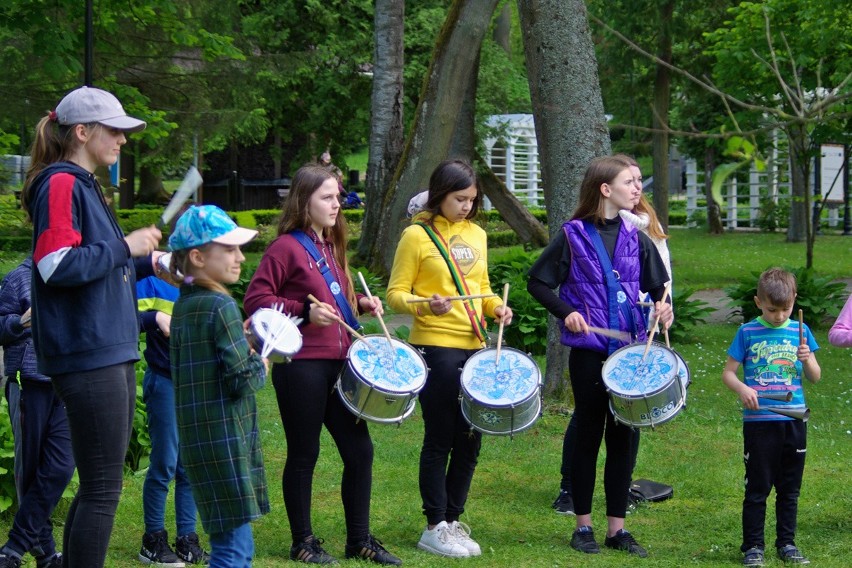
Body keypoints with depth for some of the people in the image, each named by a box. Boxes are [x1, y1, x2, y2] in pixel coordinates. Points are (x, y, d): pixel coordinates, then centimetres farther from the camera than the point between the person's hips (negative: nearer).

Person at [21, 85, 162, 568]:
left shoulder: (85, 186, 19)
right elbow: (58, 266, -22)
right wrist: (125, 247, -15)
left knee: (99, 484, 13)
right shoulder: (60, 185, -11)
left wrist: (146, 264, 12)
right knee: (103, 488, -9)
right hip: (87, 355, -10)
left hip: (111, 352, 10)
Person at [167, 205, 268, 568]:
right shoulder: (220, 306, -15)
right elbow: (243, 380, -17)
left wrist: (247, 347, 10)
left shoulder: (184, 304, 12)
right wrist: (263, 364, 1)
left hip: (199, 439, 9)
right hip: (225, 440, -9)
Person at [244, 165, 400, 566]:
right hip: (302, 367, -8)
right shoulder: (287, 247, -9)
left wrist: (360, 303, 10)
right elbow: (256, 298, -14)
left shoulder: (330, 246, 16)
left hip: (338, 363, 8)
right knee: (304, 455, 1)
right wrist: (304, 312, -22)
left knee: (359, 449, 7)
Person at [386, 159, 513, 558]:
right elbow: (396, 295, -6)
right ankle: (435, 528, 6)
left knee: (470, 439, 9)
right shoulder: (417, 236, -6)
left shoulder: (476, 234, 11)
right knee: (440, 440, -1)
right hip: (435, 349, -6)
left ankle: (453, 520, 20)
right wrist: (426, 305, -25)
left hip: (474, 347, 6)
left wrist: (495, 306, 1)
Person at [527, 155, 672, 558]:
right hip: (588, 349, -4)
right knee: (588, 436, 3)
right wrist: (566, 313, -13)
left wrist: (661, 305, -5)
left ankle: (617, 527, 11)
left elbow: (657, 284, 16)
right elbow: (537, 282, 0)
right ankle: (583, 525, 12)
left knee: (622, 436, 6)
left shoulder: (635, 237, 8)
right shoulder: (573, 235, -4)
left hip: (629, 349, 4)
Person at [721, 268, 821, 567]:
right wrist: (742, 389, -19)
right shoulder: (748, 332, -1)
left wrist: (807, 360, -12)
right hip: (759, 420, -3)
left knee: (790, 488, 10)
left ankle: (786, 543, 20)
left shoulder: (800, 331, 6)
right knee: (757, 488, 1)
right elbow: (728, 372, 1)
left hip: (794, 420, 3)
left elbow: (815, 377, 9)